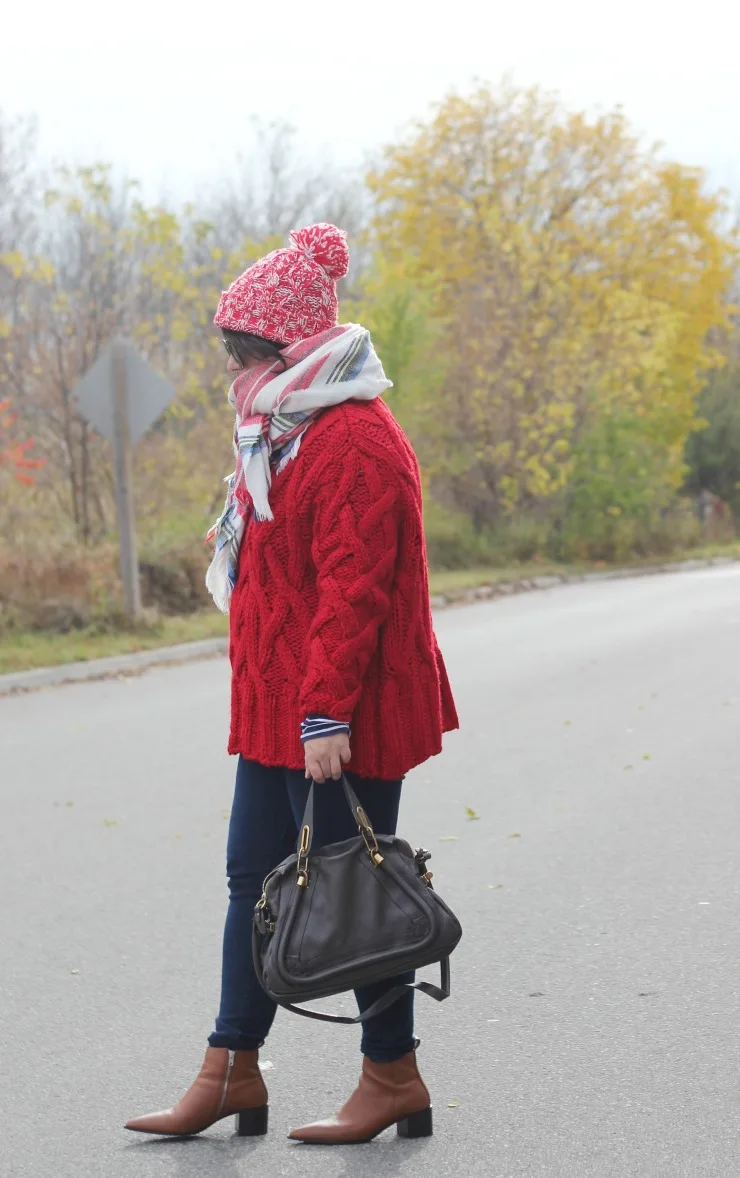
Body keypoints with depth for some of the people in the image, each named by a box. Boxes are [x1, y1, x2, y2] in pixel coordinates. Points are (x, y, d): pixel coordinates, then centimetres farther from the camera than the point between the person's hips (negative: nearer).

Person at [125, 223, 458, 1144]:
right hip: (278, 710, 10)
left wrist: (327, 714, -26)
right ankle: (232, 1071, 21)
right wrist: (291, 704, 19)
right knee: (253, 878, 13)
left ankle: (393, 1077, 13)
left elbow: (352, 589, -24)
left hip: (337, 723, -10)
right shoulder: (287, 435, 15)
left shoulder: (355, 445, -19)